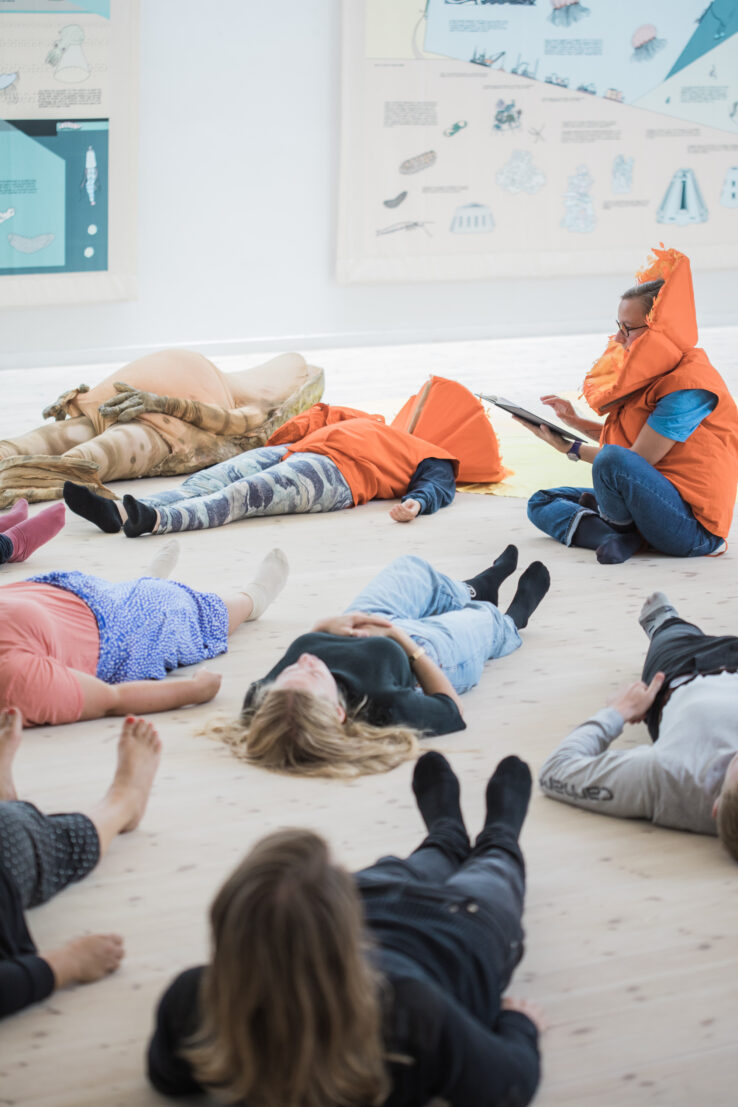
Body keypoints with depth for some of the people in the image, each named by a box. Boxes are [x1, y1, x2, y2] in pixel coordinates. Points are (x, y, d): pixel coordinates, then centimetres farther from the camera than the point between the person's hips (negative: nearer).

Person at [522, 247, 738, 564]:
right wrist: (576, 422, 13)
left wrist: (570, 448, -6)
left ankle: (617, 526, -6)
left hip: (695, 525, -10)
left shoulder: (688, 385, -17)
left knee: (614, 460, -37)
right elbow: (625, 437, 25)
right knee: (542, 502, 11)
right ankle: (614, 536, -14)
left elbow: (638, 459, -16)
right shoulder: (656, 375, 13)